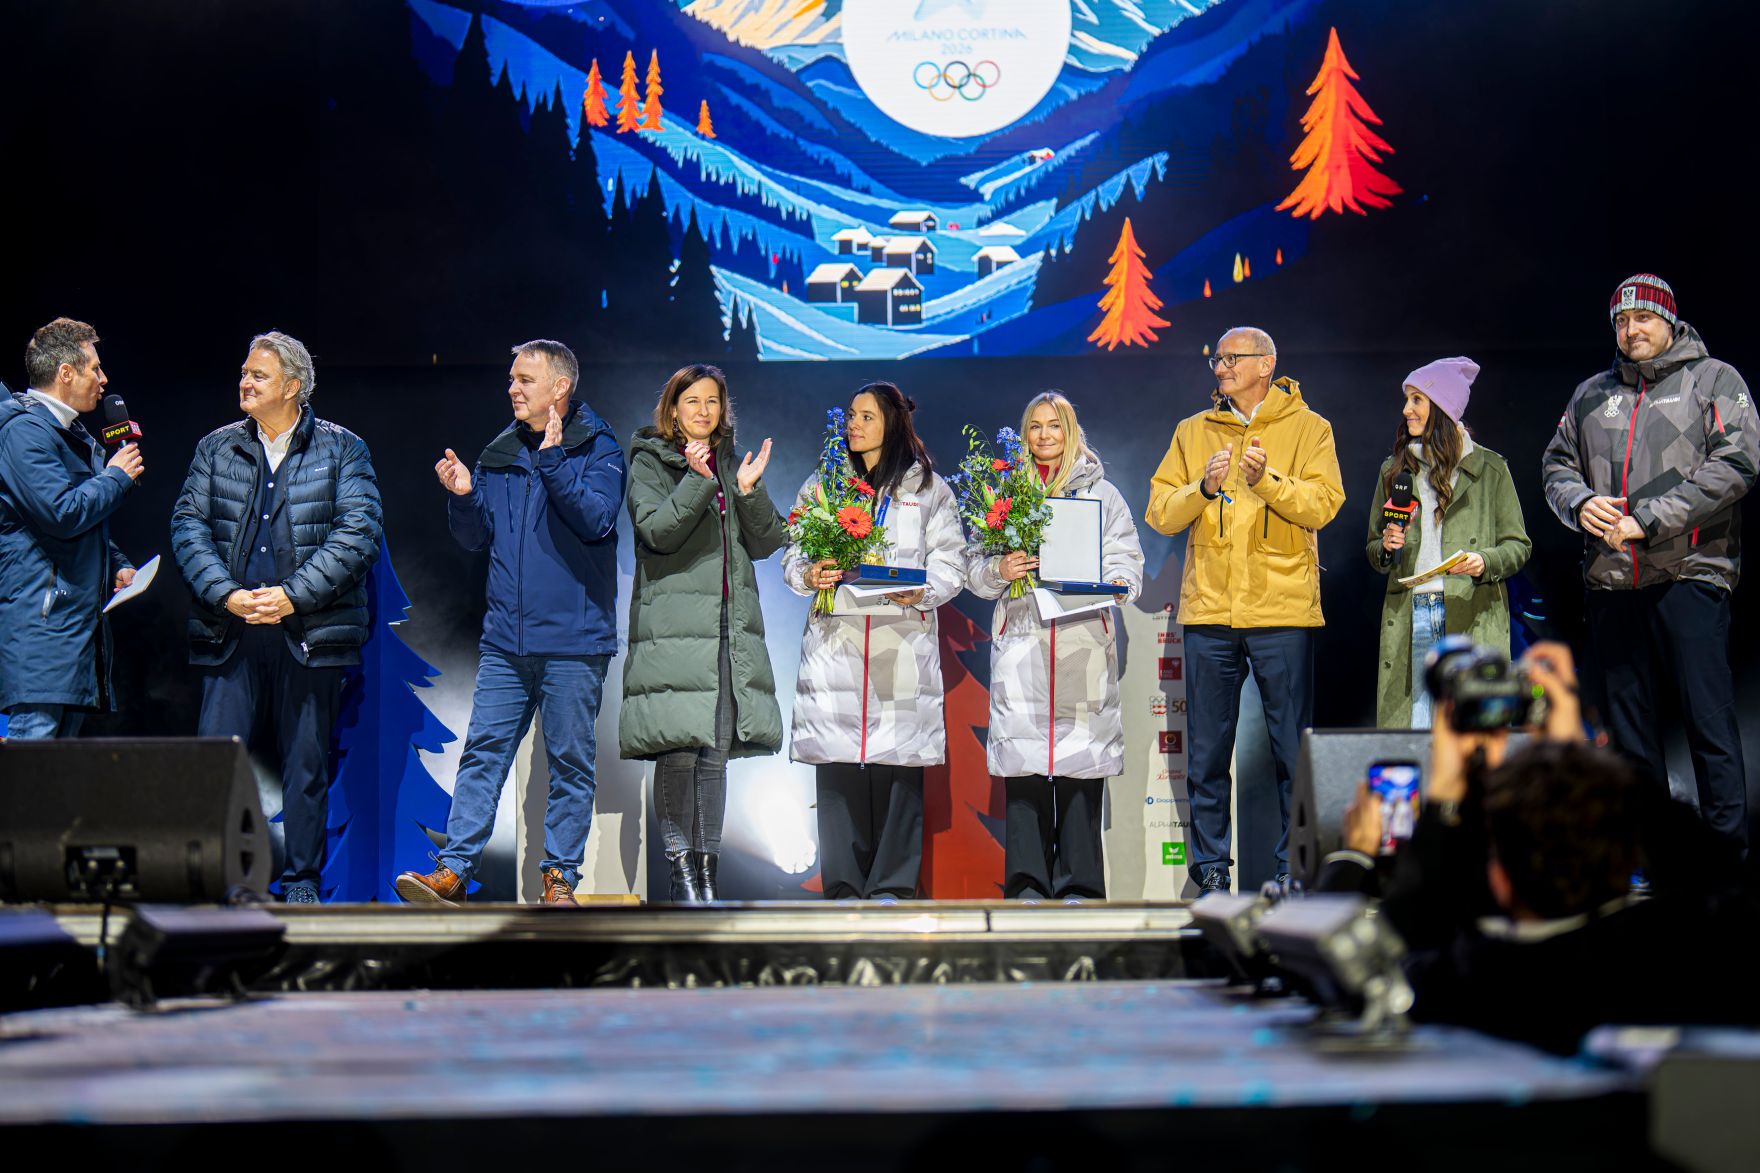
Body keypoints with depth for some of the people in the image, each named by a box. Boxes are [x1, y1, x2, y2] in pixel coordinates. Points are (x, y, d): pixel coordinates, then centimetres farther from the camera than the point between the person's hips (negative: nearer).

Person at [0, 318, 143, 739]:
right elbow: (63, 514, -21)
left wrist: (118, 565, 13)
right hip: (40, 621, -10)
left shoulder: (77, 435, 21)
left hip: (82, 619, 10)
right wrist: (117, 476, -6)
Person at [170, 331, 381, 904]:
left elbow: (359, 533, -5)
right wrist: (227, 594, -11)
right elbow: (188, 525, 5)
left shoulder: (342, 448, 4)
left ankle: (301, 883, 15)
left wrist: (294, 594, -14)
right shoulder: (216, 448, 12)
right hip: (231, 631, 2)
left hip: (311, 631, -2)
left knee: (307, 763, 5)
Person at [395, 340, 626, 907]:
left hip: (573, 641, -4)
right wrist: (462, 496, -1)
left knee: (570, 761, 3)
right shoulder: (500, 453, 14)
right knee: (482, 752, 1)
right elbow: (475, 537, 17)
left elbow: (596, 520, -16)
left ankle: (560, 878, 10)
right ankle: (453, 871, 2)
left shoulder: (598, 450, 0)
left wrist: (553, 459, -20)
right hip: (506, 640, 4)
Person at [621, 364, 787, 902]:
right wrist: (697, 481, -20)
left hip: (730, 625, 4)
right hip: (673, 626, -4)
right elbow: (657, 530, -10)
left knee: (716, 751, 3)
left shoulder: (731, 463, 19)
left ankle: (707, 862, 8)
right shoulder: (651, 462, 6)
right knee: (679, 749, -10)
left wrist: (749, 491, -3)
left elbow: (766, 543, 12)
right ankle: (681, 861, 0)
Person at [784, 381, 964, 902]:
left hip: (902, 640, -2)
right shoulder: (822, 484, 18)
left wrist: (920, 591, -12)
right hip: (835, 638, 2)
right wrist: (808, 575, -7)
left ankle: (892, 883, 3)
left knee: (899, 761, -5)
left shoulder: (928, 488, 11)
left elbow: (950, 563, 6)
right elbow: (793, 554, 15)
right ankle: (843, 884, 3)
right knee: (838, 762, -3)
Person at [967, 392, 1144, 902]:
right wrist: (999, 569, -8)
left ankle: (1079, 884, 3)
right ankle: (1026, 883, 3)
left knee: (1080, 764, -4)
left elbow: (1126, 559, 10)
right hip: (1020, 638, 1)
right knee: (1023, 764, -3)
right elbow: (974, 567, 13)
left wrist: (1116, 583, -11)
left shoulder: (1101, 493, 14)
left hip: (1084, 639, 0)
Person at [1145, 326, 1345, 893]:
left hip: (1283, 610, -3)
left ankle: (1295, 863, 12)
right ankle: (1209, 864, 17)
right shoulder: (1193, 432, 13)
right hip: (1208, 611, 3)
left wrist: (1267, 480, -21)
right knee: (1207, 747, 7)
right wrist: (1204, 488, -12)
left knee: (1294, 745, 2)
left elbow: (1323, 505, -8)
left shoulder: (1307, 428, 5)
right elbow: (1159, 513, 5)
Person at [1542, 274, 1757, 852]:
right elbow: (1558, 463, 20)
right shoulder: (1592, 393, 18)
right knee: (1627, 723, 9)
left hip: (1690, 575, -5)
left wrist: (1648, 520, -14)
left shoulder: (1714, 380, 3)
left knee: (1709, 718, -7)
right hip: (1610, 582, 5)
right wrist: (1579, 502, -4)